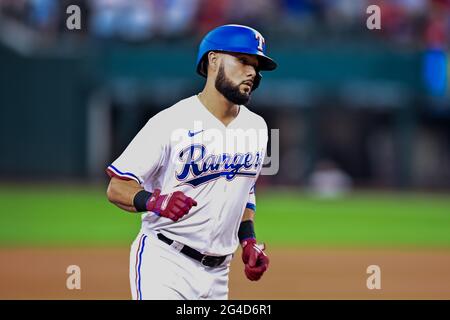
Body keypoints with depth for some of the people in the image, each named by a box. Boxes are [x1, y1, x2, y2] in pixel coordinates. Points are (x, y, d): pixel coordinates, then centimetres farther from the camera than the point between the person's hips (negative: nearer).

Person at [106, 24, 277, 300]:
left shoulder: (256, 127, 11)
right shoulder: (170, 122, -11)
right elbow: (117, 188, -9)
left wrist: (248, 241, 11)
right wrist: (154, 201, -28)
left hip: (216, 274, 7)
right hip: (164, 263, -7)